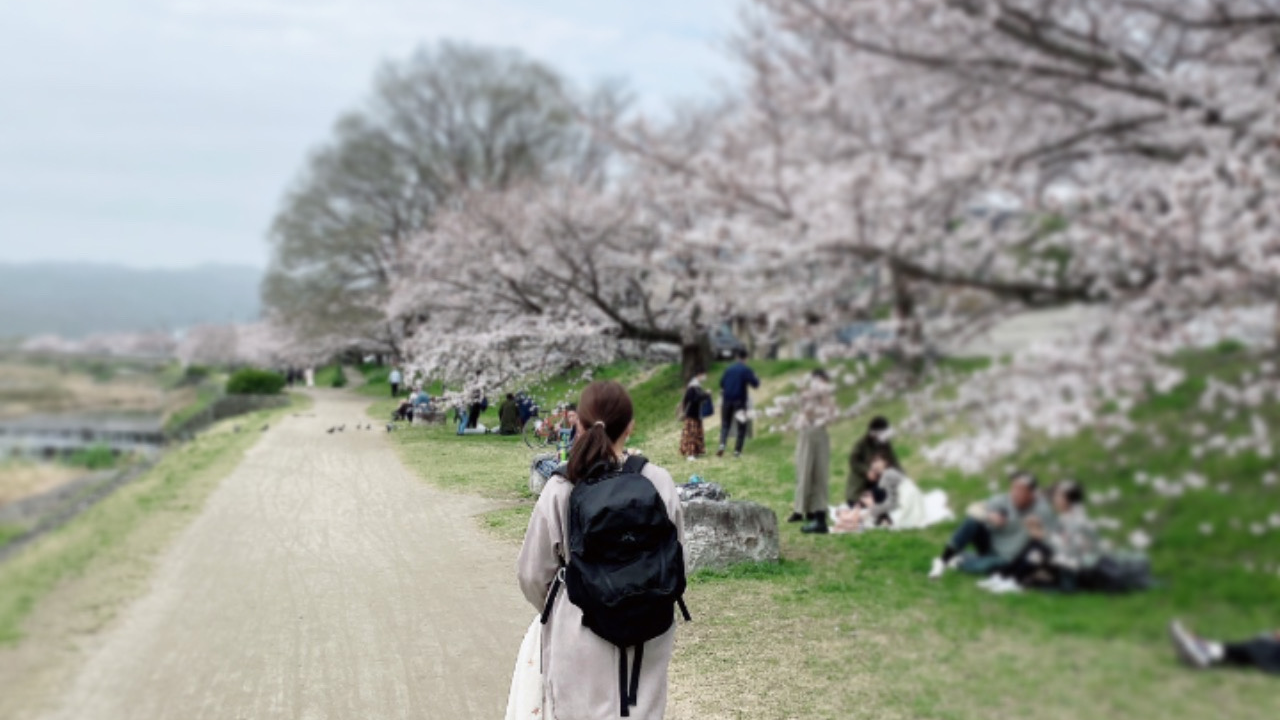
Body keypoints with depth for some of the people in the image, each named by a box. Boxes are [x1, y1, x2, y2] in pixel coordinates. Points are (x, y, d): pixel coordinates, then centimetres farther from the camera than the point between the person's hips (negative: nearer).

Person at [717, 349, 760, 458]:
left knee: (725, 424, 10)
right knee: (742, 427, 8)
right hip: (740, 400, -3)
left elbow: (721, 383, 12)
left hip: (727, 399, 3)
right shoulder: (747, 370, -6)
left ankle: (722, 444, -15)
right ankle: (737, 451, 1)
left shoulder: (729, 369, 7)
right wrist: (757, 379, 10)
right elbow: (755, 383, -11)